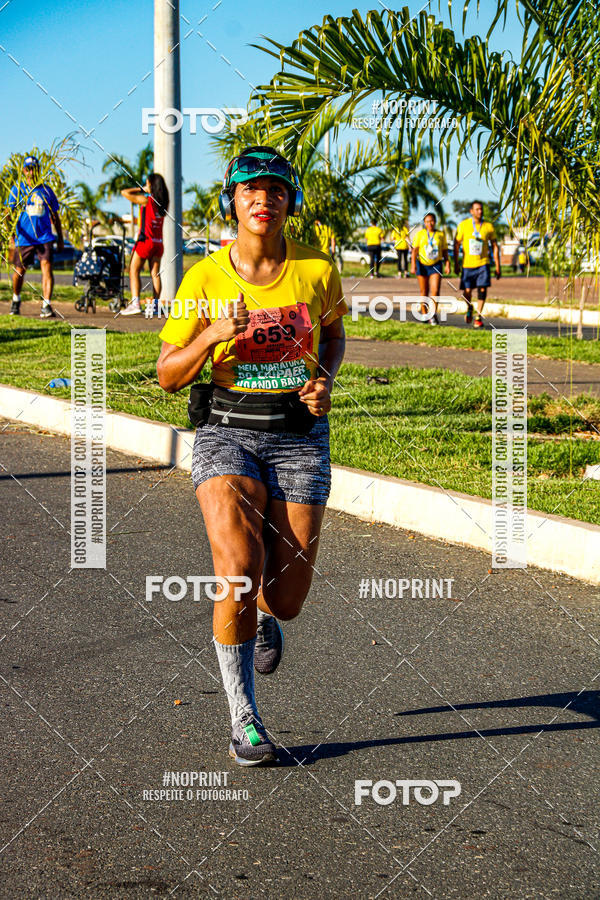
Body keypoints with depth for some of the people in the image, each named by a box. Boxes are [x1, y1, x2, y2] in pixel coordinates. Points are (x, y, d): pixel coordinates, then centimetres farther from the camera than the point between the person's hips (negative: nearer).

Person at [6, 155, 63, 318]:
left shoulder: (46, 190, 9)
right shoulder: (17, 189, 4)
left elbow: (55, 216, 16)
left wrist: (60, 238, 15)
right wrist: (11, 237, -8)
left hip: (44, 236, 0)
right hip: (24, 237, 0)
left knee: (47, 267, -16)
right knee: (19, 271, 7)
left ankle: (46, 306, -18)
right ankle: (16, 300, 34)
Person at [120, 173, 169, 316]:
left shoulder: (146, 200, -12)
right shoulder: (163, 202, 4)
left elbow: (125, 192, -7)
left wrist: (141, 189, 4)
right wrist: (145, 191, 17)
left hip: (145, 241, -6)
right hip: (158, 242, 6)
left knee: (134, 272, -1)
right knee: (155, 273, 8)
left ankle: (135, 304, -12)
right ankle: (155, 304, 4)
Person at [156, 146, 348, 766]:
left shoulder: (317, 269, -2)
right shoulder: (204, 278, -5)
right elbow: (168, 376, 0)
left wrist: (325, 382, 0)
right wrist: (213, 334, -18)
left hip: (299, 436, 1)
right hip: (226, 434, -1)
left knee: (285, 597, -3)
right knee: (239, 569, -22)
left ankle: (264, 616, 40)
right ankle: (242, 718, -3)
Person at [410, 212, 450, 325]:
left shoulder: (441, 235, 5)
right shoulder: (420, 234, 2)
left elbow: (445, 251, 9)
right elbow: (415, 250, -2)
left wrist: (447, 265, 0)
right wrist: (413, 264, -11)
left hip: (436, 265, 0)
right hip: (422, 265, 0)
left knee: (435, 290, -15)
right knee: (424, 292, 6)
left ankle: (434, 314, -4)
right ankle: (424, 315, 18)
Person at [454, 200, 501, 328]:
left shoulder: (488, 226, 1)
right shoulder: (463, 225, -1)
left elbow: (495, 246, 8)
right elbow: (456, 244, 6)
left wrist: (498, 266, 4)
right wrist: (456, 264, 3)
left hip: (483, 263, 0)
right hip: (467, 264, 0)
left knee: (482, 288, -14)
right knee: (467, 291, -3)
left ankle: (478, 316, -2)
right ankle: (469, 307, 31)